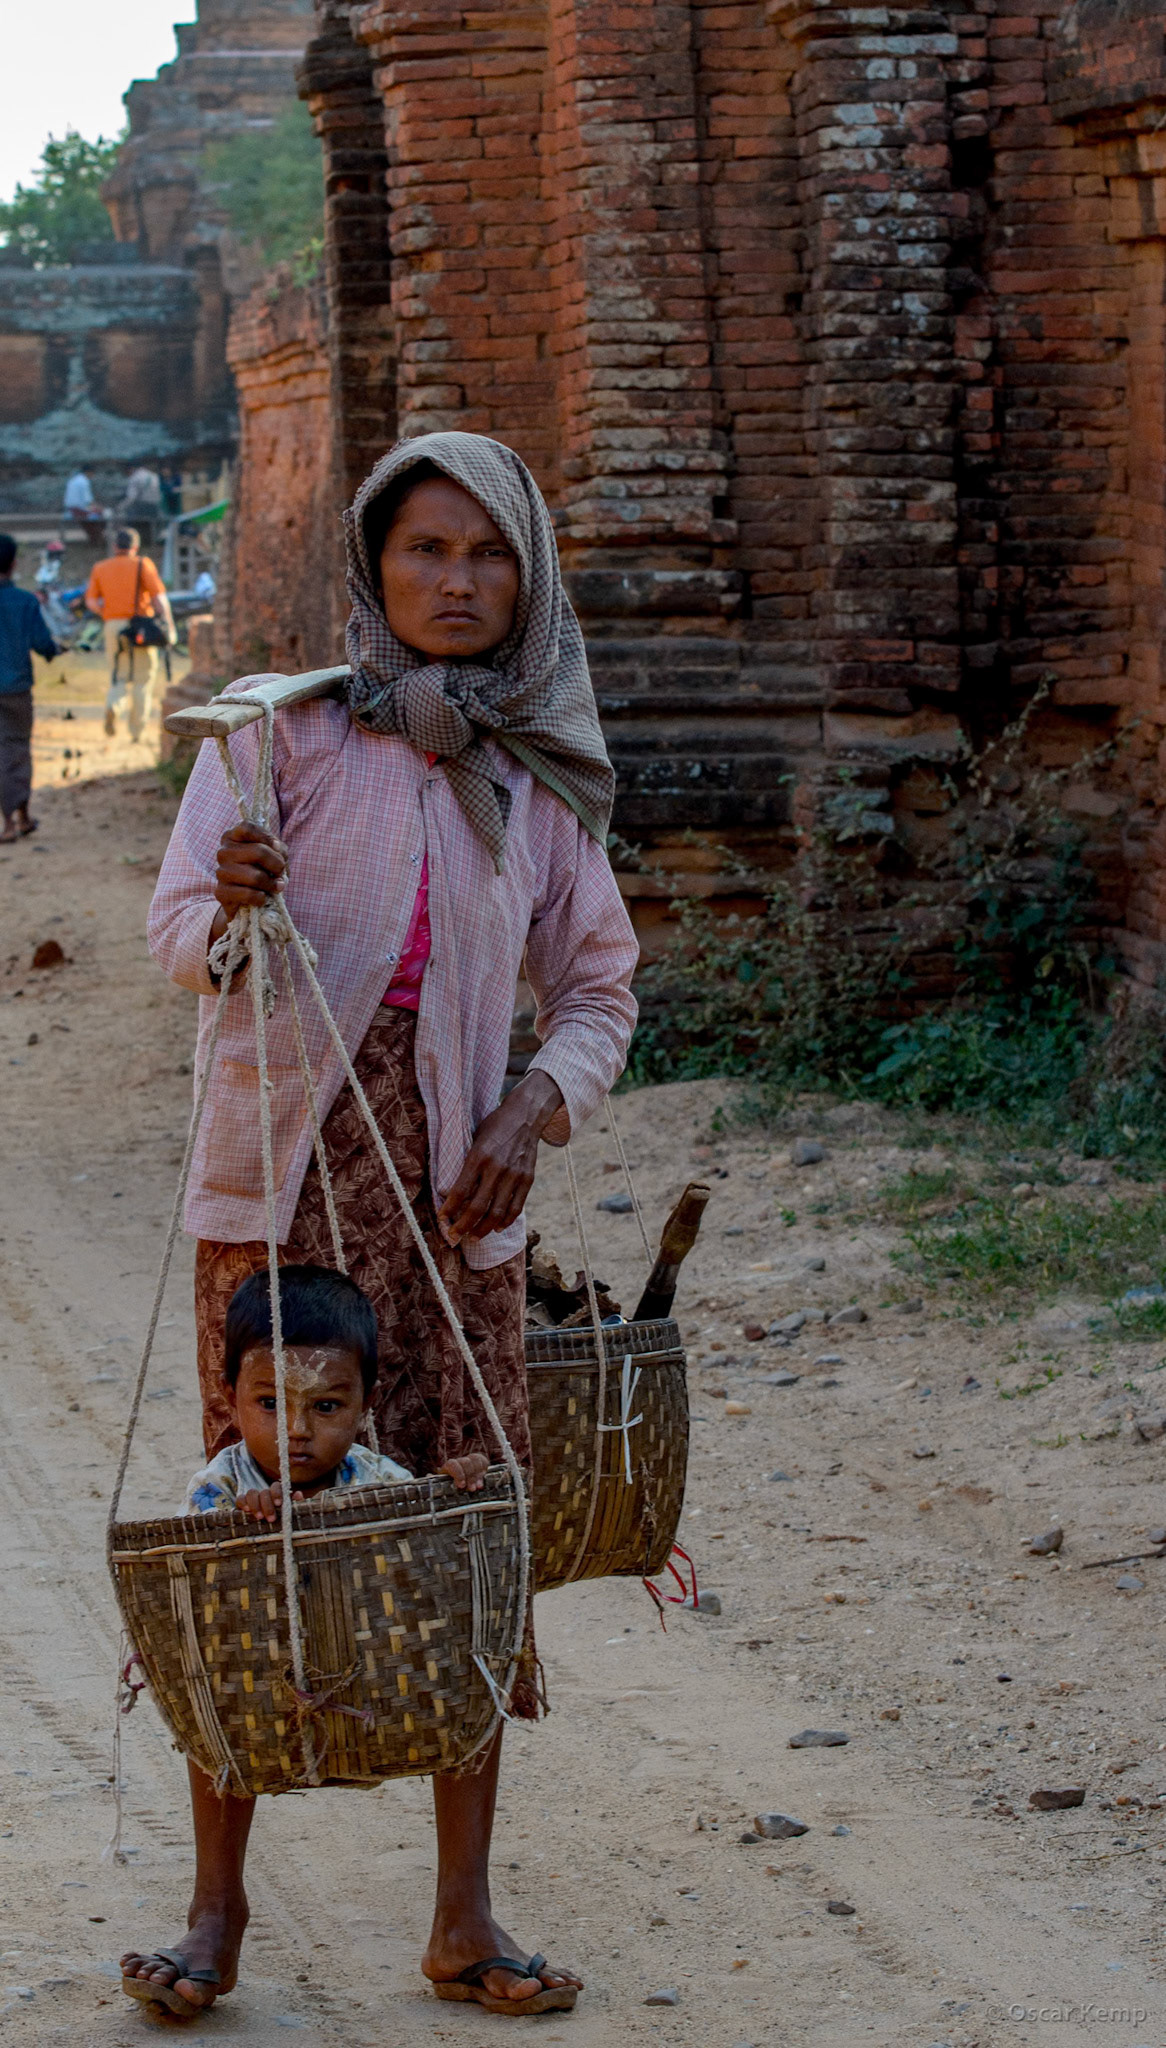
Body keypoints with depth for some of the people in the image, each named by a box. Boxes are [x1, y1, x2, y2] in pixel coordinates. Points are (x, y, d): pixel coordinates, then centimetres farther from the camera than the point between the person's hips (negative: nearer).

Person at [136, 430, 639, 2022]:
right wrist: (231, 905, -29)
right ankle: (218, 1900, 10)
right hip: (283, 1174, -2)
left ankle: (466, 1917, 9)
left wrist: (537, 1111, -2)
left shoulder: (537, 775, 10)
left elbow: (599, 983, 16)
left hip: (455, 1188, 3)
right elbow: (177, 933, -5)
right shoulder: (285, 726, 1)